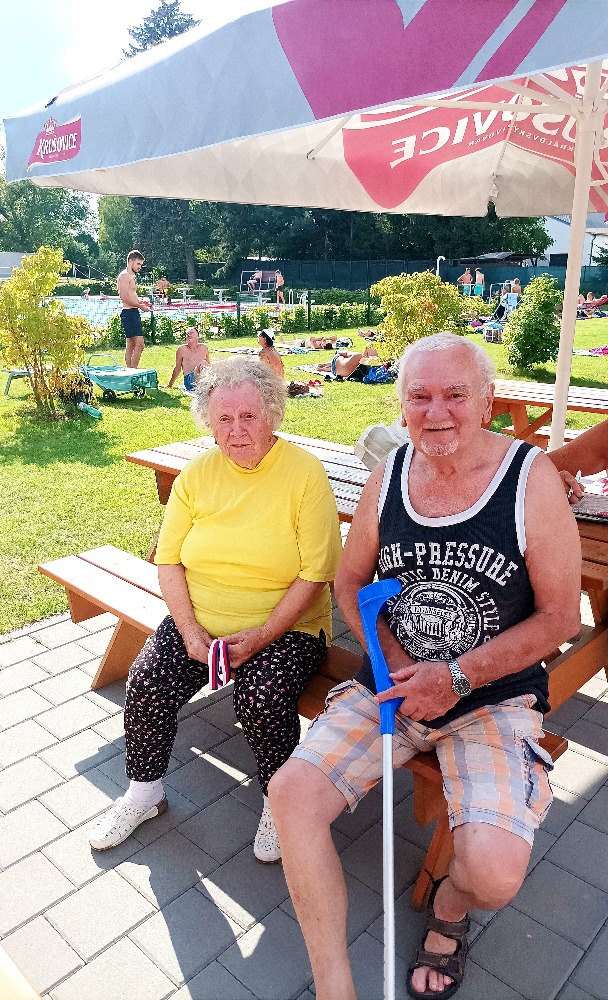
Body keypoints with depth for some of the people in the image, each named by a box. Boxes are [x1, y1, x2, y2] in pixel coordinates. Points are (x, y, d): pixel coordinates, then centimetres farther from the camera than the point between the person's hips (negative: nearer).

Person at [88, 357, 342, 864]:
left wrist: (259, 637, -19)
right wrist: (191, 631, -11)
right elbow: (169, 560, 2)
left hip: (285, 626, -3)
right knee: (147, 683, -14)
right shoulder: (197, 474, 2)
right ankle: (145, 792, 15)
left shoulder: (306, 473, -11)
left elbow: (316, 574, -14)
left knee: (262, 698, -27)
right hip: (198, 621, 4)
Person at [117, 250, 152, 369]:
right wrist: (140, 305, -16)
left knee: (130, 345, 11)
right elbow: (124, 298, -19)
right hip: (129, 313, -11)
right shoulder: (125, 275, -10)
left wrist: (141, 301, 11)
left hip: (133, 313, 11)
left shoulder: (131, 276, 21)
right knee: (139, 344, -16)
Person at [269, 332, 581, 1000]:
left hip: (495, 696, -3)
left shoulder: (531, 478, -11)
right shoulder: (389, 475, -1)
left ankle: (448, 908, 20)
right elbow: (350, 581, 9)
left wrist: (457, 677, -16)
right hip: (393, 684, 3)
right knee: (291, 793, -14)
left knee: (495, 874, -21)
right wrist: (394, 660, -7)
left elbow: (560, 617, -9)